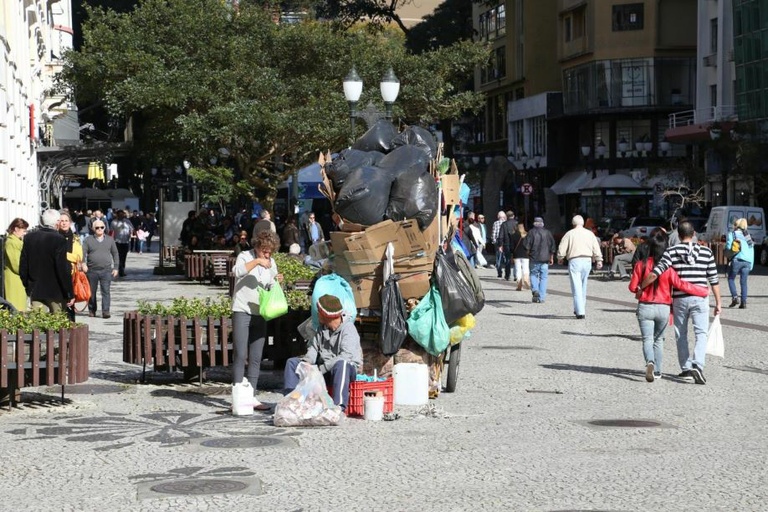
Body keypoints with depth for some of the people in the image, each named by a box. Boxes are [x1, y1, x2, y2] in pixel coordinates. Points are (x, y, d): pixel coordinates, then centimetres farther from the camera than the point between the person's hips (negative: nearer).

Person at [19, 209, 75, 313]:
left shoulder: (29, 238, 2)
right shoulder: (59, 240, -14)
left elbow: (23, 266, 6)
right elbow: (63, 269, -16)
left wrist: (27, 286, 17)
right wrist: (70, 294, -11)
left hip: (35, 290, 4)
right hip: (56, 291, -4)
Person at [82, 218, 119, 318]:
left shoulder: (110, 240, 9)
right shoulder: (88, 240, 5)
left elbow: (115, 254, 13)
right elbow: (83, 253, -1)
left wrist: (115, 268, 8)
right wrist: (83, 263, -18)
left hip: (106, 270, 0)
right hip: (92, 270, 0)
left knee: (106, 291, -10)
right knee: (92, 292, 9)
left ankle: (106, 311, -12)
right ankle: (92, 310, 23)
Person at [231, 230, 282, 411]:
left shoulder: (271, 263, 12)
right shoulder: (245, 256, -3)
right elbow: (237, 271, -23)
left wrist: (276, 281, -2)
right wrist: (256, 261, -25)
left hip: (260, 314, 5)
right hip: (242, 312, -5)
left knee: (256, 358, 6)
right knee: (240, 356, -7)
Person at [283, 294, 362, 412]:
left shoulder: (348, 329, -16)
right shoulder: (322, 328, 8)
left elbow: (345, 356, -28)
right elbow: (313, 347, 13)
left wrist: (320, 369, -29)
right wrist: (307, 361, -12)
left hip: (349, 368, -8)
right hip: (323, 369, 8)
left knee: (341, 364, -42)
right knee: (292, 362, 1)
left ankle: (339, 406, -46)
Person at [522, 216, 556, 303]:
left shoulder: (531, 232, -2)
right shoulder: (547, 232, 5)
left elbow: (526, 245, -7)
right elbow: (552, 246, 5)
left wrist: (528, 254, 9)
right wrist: (551, 258, 13)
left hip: (534, 258, -1)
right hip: (545, 259, 2)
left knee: (534, 275, 12)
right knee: (543, 277, 6)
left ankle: (535, 290, -12)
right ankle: (541, 297, 3)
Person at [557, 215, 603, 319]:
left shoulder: (569, 234, -1)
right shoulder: (590, 234, 9)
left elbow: (562, 249, -1)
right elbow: (596, 248, 5)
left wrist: (560, 258, 16)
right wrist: (599, 260, 7)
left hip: (574, 261, -4)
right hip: (587, 261, 4)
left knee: (576, 287, -4)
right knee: (583, 286, 18)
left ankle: (580, 312, -12)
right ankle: (581, 309, 26)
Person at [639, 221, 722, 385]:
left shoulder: (672, 251, -3)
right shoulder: (706, 252, 3)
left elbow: (655, 273, -13)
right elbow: (714, 280, 4)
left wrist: (641, 288, -2)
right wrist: (718, 302, 10)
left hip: (679, 299, 0)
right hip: (700, 298, 0)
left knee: (681, 335, 14)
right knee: (701, 333, 0)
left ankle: (686, 369, 17)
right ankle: (698, 365, -20)